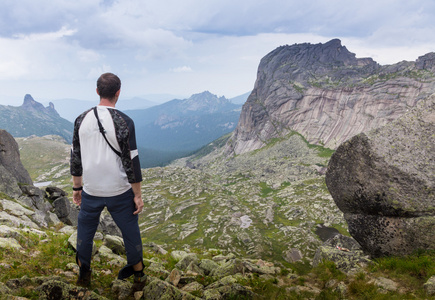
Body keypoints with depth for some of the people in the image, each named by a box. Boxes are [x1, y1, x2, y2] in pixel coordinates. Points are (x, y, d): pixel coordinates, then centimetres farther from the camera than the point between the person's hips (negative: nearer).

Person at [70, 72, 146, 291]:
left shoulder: (82, 119, -3)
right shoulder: (124, 122, -15)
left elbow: (76, 158, 4)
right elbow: (132, 161, -14)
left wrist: (76, 187, 16)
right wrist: (138, 195, -6)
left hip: (91, 191, 4)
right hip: (119, 192, -3)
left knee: (85, 231, 22)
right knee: (130, 232, 14)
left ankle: (83, 275, 37)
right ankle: (138, 276, 29)